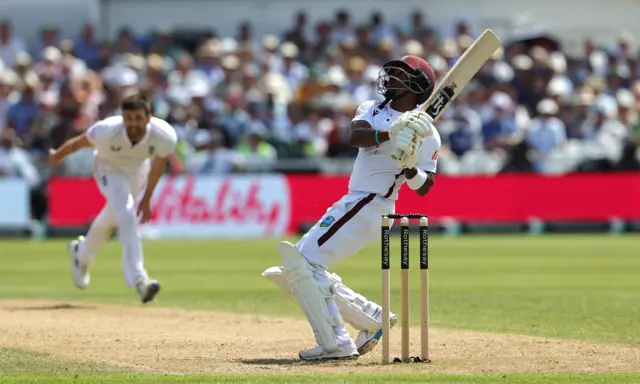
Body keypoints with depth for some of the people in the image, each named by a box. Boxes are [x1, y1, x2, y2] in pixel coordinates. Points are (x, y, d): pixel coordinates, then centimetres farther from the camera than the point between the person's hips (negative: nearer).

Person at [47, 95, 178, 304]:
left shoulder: (165, 136, -32)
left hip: (138, 172, 4)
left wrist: (147, 199, -1)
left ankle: (82, 254, 50)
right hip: (109, 169, -4)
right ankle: (138, 278, -31)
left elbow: (159, 162, -11)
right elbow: (80, 141, -17)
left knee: (112, 218, 22)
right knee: (126, 215, -26)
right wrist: (58, 155, 2)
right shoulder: (106, 132, -38)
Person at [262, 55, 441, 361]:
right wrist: (390, 133, -29)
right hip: (352, 204, 8)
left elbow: (423, 187, -3)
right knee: (294, 270, 9)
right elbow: (355, 135, -11)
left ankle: (336, 343, -18)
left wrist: (410, 166, -23)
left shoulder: (425, 131, -3)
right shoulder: (372, 110, 13)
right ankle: (373, 319, 14)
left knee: (303, 263, -19)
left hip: (371, 207, -8)